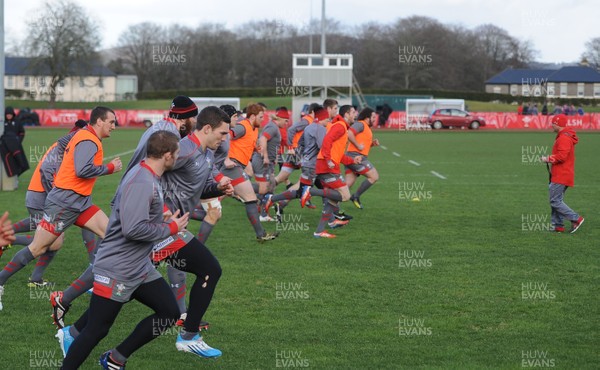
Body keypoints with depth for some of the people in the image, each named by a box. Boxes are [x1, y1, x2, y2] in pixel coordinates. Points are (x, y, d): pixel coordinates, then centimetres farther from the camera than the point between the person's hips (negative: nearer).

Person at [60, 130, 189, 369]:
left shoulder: (149, 178, 8)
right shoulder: (141, 182, -23)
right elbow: (134, 229, -31)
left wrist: (169, 221, 11)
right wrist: (171, 228, -18)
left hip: (140, 268, 10)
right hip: (116, 271, -10)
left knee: (169, 313, 8)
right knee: (95, 331, -3)